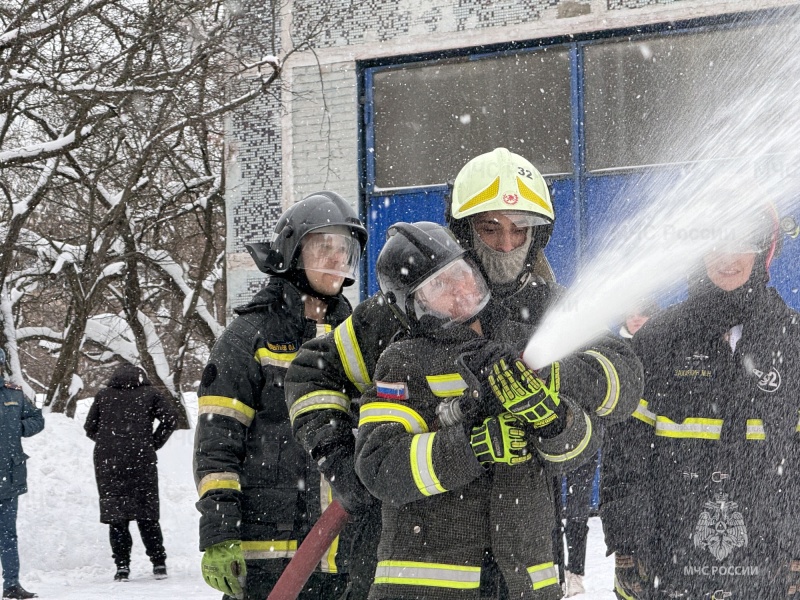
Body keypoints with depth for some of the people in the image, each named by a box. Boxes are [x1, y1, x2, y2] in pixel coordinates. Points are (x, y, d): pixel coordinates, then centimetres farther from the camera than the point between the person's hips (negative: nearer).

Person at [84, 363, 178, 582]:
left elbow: (90, 428, 12)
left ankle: (122, 566, 0)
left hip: (107, 462, 1)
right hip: (141, 460, 0)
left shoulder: (103, 395, 11)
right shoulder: (149, 393, 8)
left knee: (115, 514, 5)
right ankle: (159, 563, 6)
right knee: (147, 514, 7)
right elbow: (170, 419, 0)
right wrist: (153, 444, 7)